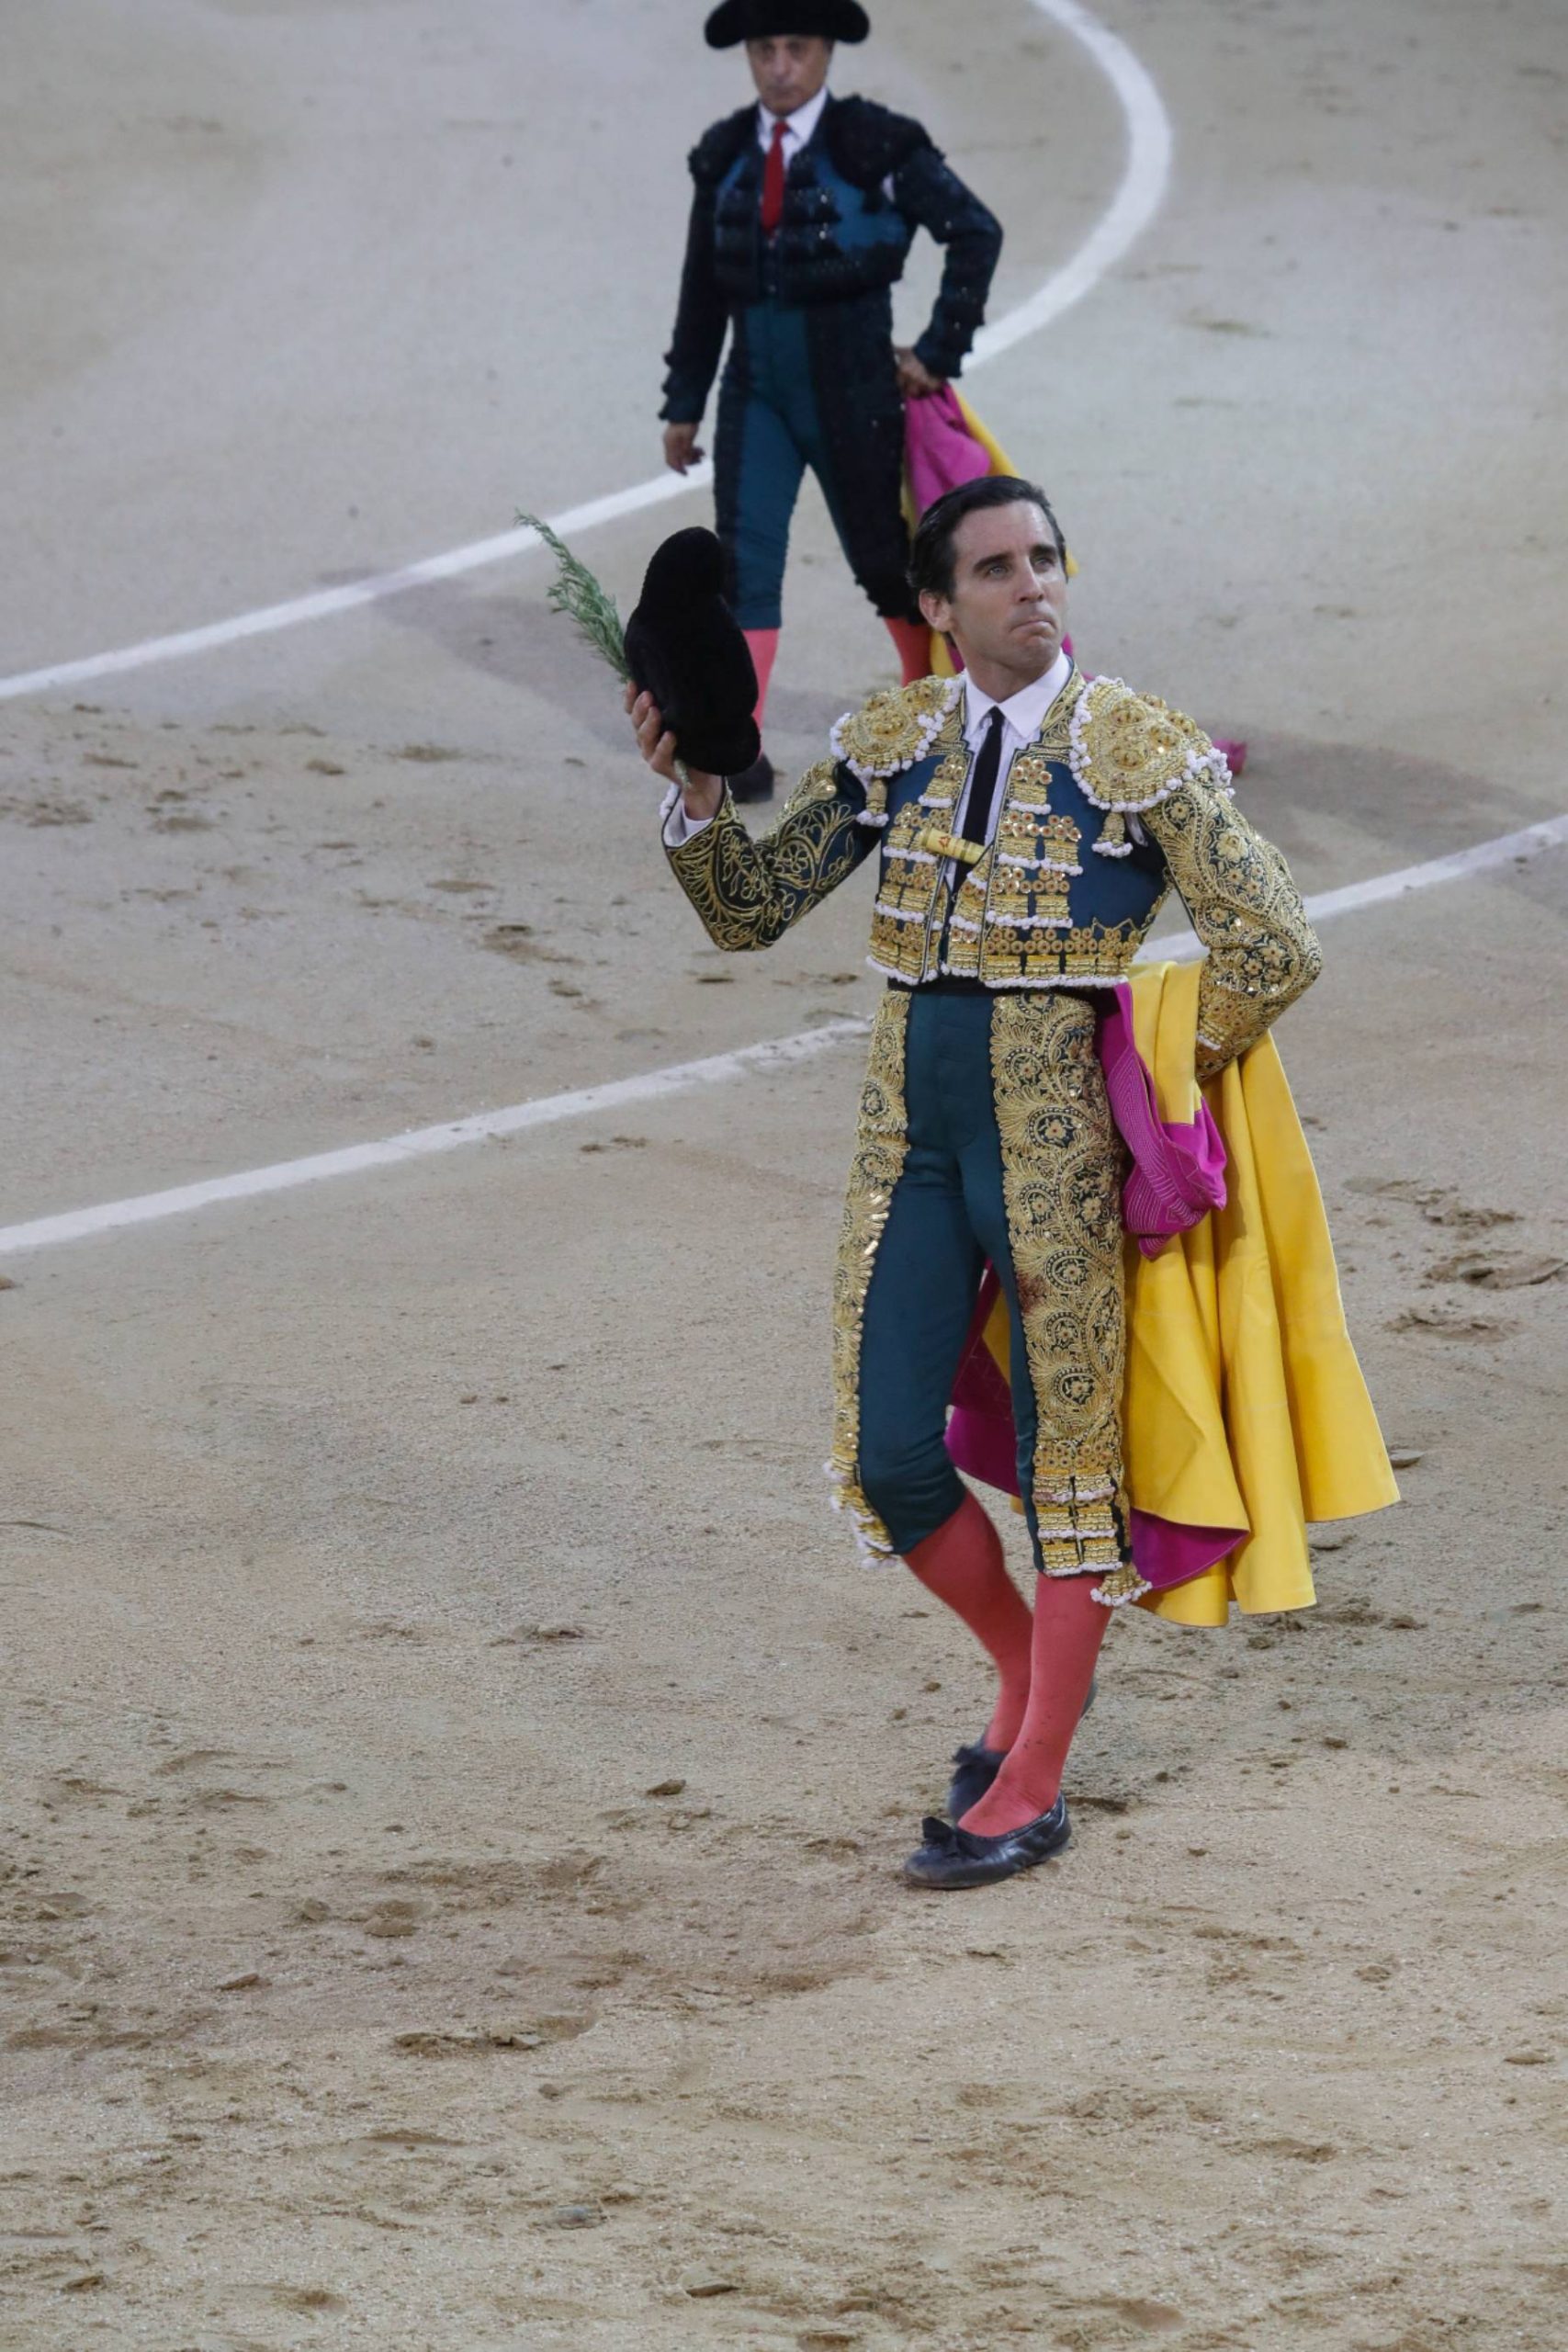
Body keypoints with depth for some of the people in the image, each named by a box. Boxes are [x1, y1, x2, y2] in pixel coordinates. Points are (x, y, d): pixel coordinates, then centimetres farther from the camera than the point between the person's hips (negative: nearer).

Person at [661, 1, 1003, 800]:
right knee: (744, 562, -6)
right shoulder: (725, 156, 5)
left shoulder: (875, 145, -9)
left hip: (851, 390, -3)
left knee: (883, 558, 9)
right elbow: (703, 287, 11)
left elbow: (976, 233, -9)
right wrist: (684, 403, 12)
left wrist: (938, 351, -11)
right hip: (756, 391, 3)